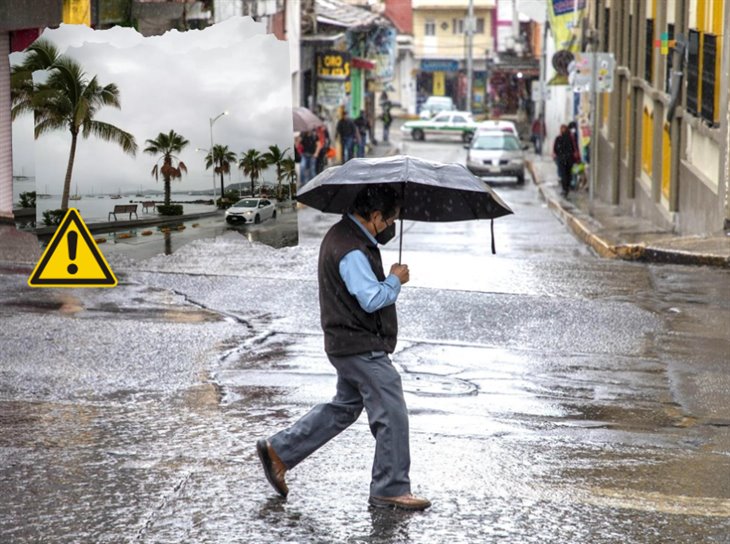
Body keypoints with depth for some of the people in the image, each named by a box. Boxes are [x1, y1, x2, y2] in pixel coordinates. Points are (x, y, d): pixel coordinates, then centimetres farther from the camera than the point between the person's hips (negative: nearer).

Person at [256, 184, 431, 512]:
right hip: (361, 348, -11)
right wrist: (396, 280, -10)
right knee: (392, 415, -3)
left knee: (344, 407, 21)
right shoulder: (351, 251, -22)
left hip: (351, 345, 11)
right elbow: (372, 298, -27)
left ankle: (279, 451, 23)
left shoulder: (345, 236, 12)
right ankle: (390, 489, 5)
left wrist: (390, 280, 8)